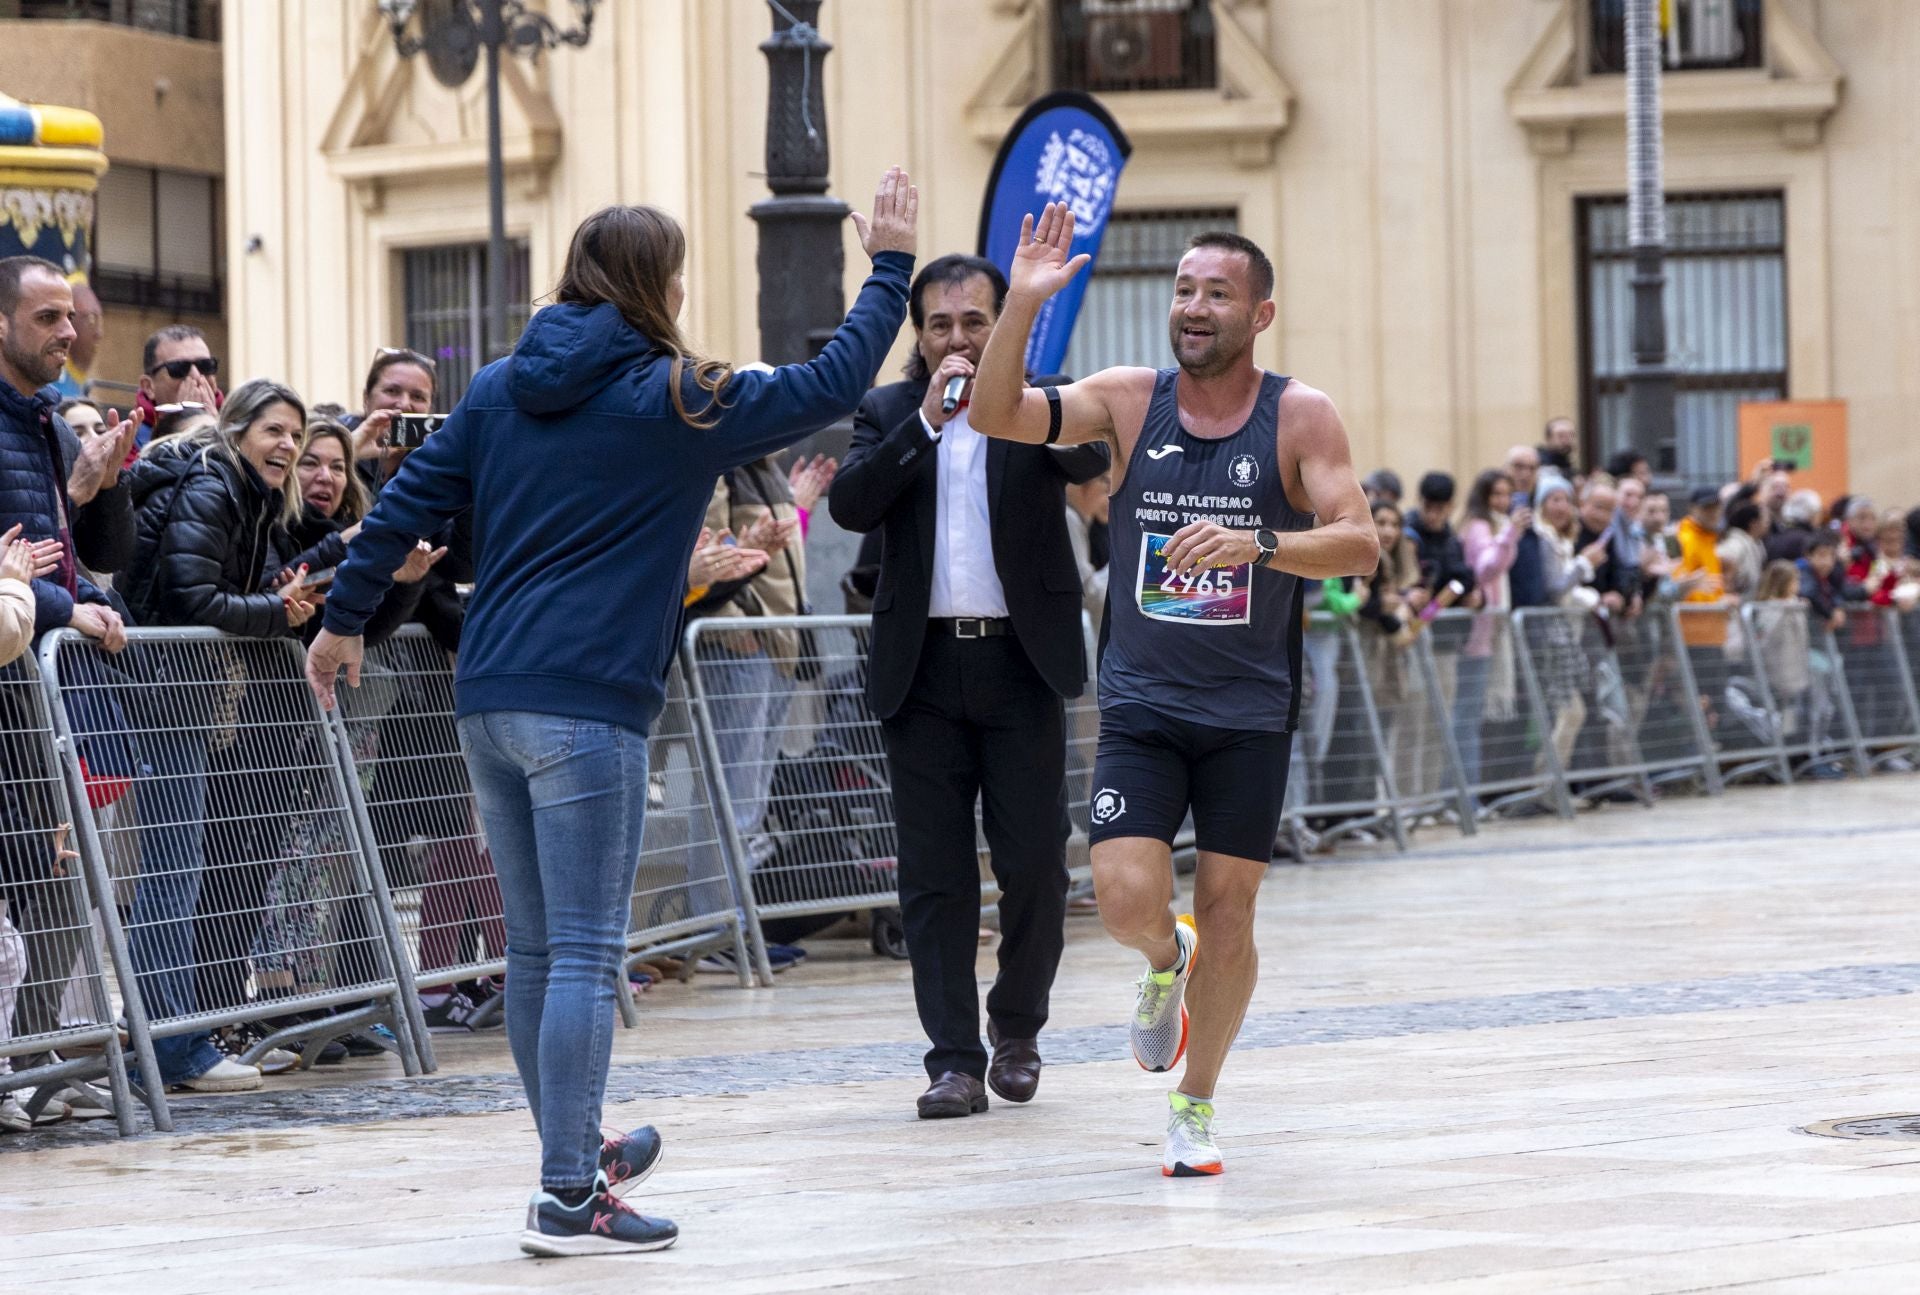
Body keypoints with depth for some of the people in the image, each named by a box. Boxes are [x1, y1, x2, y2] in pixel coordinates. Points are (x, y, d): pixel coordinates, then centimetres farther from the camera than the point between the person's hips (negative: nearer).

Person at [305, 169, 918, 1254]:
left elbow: (408, 504, 11)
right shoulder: (678, 401, -4)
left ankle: (577, 1152, 29)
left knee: (537, 948, 16)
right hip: (588, 706, -7)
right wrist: (892, 266, 14)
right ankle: (570, 1198, -7)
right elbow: (835, 385, 2)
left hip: (491, 699, 7)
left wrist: (345, 621, 21)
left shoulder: (502, 389, 11)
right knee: (585, 955, -6)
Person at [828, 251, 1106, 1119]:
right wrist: (927, 421, -14)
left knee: (1035, 863, 0)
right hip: (924, 669, 1)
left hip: (1021, 664, -1)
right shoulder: (889, 414, 9)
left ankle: (1016, 1029, 22)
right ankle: (954, 1059, 3)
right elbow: (848, 505, -6)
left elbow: (1090, 459, -15)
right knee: (934, 874, 0)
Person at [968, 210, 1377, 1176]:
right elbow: (997, 415, -13)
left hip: (1250, 710, -1)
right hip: (1142, 704, 1)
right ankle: (1166, 959, 24)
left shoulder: (1299, 416, -7)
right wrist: (1023, 304, -27)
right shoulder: (1129, 401, -2)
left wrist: (1255, 544, -33)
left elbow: (1359, 545, -16)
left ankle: (1195, 1105, 23)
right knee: (1125, 898, -14)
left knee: (1228, 909, 4)